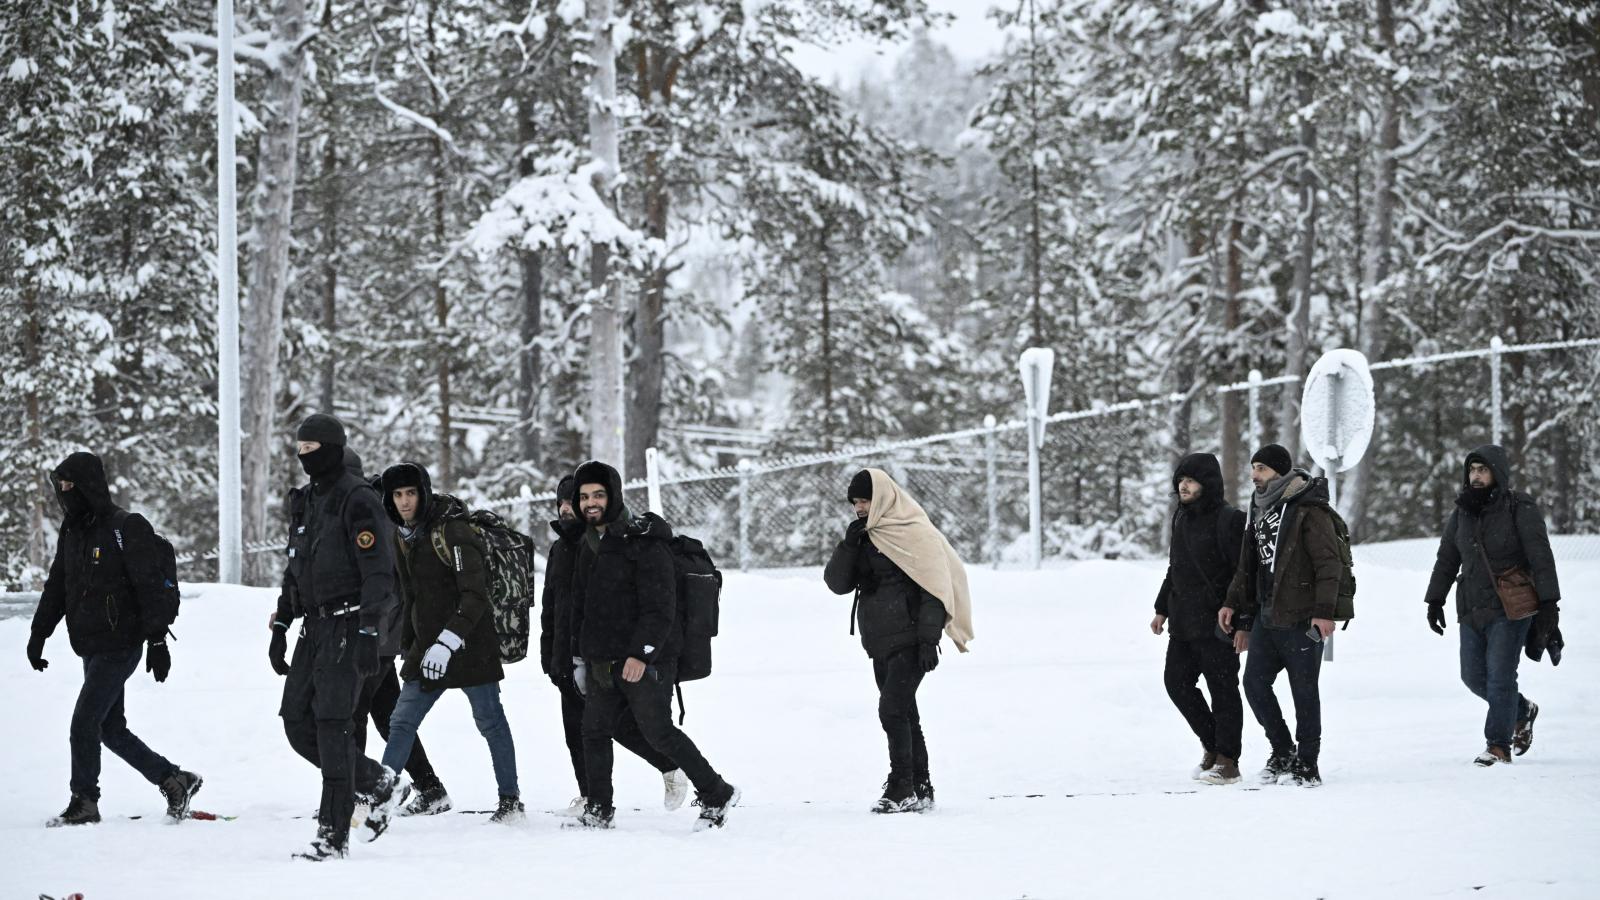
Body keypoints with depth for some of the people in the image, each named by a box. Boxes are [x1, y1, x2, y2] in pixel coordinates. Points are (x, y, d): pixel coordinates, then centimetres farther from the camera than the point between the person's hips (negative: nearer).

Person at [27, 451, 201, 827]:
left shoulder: (126, 528, -12)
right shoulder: (72, 531, 13)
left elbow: (150, 585, -15)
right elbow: (56, 587, 20)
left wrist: (157, 640, -18)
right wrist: (38, 634, 15)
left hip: (120, 645, -9)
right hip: (91, 648, 9)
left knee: (84, 724, -11)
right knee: (111, 729, 11)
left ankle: (84, 802, -3)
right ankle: (175, 781, 21)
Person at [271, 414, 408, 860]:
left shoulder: (358, 498, -11)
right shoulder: (310, 499, 17)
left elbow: (378, 571, -16)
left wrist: (369, 633, -23)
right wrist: (281, 623, 20)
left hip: (349, 626, -9)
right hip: (315, 624, 9)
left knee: (333, 724, -11)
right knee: (298, 723, 3)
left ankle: (333, 836, -9)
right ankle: (381, 785, 18)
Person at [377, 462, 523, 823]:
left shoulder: (452, 531, -17)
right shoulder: (404, 535, 8)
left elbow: (476, 596, -22)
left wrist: (448, 642, -28)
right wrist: (410, 644, 21)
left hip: (469, 643, -7)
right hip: (428, 644, 7)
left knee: (490, 721, 1)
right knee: (402, 722, 3)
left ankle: (511, 800, 10)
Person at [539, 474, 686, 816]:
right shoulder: (560, 548, 16)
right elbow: (550, 606, 23)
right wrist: (549, 655, 19)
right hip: (569, 657, 8)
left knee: (621, 725, -8)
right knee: (577, 730, 7)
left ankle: (672, 768, 11)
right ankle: (590, 795, 15)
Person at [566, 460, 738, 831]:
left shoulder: (644, 542, -12)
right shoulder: (589, 545, 15)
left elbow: (660, 607, -18)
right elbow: (580, 606, 23)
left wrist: (641, 653, -25)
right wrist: (579, 657, 21)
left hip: (644, 661, -8)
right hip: (601, 661, 8)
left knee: (658, 733, -8)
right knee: (594, 731, 6)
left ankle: (716, 793, 4)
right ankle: (598, 810, 15)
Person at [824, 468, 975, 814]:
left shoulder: (916, 533, -8)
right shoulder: (864, 536, 13)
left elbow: (935, 589, -11)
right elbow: (837, 583, 8)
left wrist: (929, 640, -17)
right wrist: (849, 544, -6)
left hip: (910, 641, -7)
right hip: (881, 642, 7)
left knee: (892, 709, -14)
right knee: (904, 714, 9)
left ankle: (902, 789, -11)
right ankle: (920, 790, 14)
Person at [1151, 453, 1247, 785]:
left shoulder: (1229, 520, -13)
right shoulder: (1181, 517, 13)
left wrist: (1244, 624, -19)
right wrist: (1162, 608, 20)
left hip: (1217, 621, -8)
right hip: (1183, 620, 8)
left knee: (1222, 688, -2)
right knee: (1177, 681, 9)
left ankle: (1227, 760, 5)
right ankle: (1212, 744, 23)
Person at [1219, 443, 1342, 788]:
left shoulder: (1309, 510, -12)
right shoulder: (1262, 508, 14)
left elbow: (1328, 564, -16)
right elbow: (1248, 564, 22)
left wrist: (1324, 611, -21)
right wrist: (1232, 602, 15)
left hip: (1301, 619, -8)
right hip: (1266, 616, 8)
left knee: (1304, 691, -1)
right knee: (1255, 682, 6)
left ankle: (1307, 765, 8)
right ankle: (1283, 751, 21)